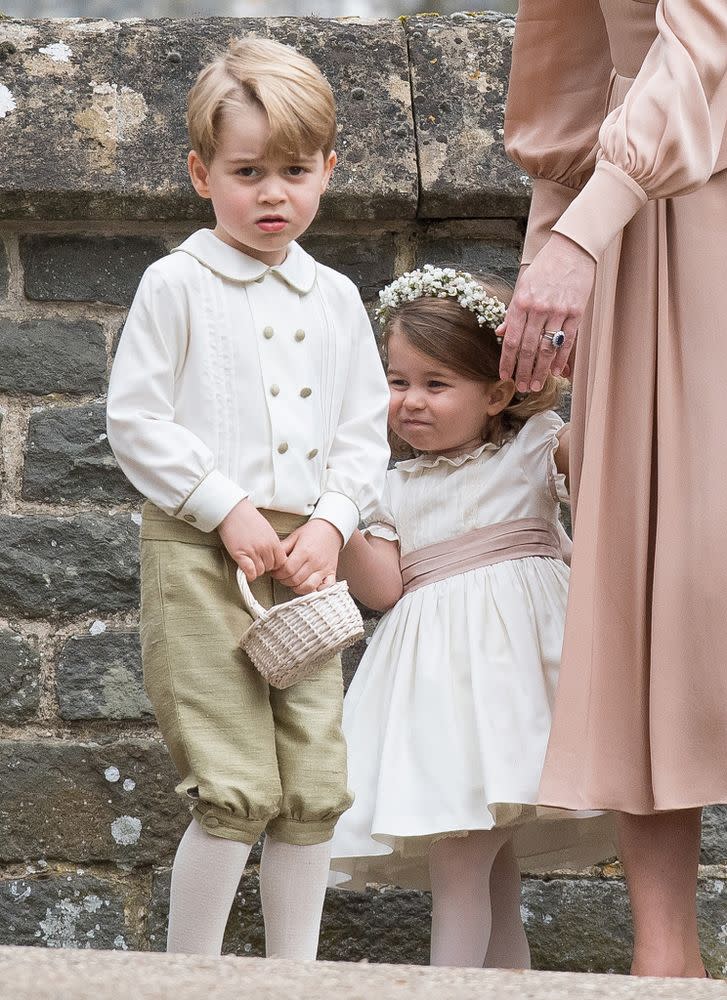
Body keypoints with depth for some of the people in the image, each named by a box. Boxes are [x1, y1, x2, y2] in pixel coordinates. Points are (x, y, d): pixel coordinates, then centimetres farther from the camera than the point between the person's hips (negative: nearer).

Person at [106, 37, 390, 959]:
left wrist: (330, 522, -3)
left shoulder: (334, 299, 13)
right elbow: (134, 419, -6)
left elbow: (366, 431, 14)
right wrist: (226, 510, -12)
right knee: (236, 792, -10)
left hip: (305, 560, 5)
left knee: (314, 788, 6)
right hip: (199, 554, -5)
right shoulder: (177, 285, -1)